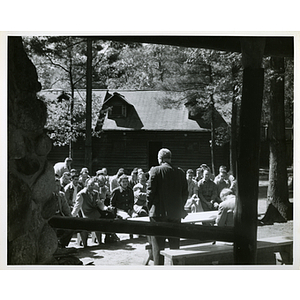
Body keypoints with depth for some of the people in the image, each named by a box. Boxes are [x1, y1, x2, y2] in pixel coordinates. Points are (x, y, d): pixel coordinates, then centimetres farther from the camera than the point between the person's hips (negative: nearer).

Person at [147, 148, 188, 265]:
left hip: (159, 213, -4)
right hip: (176, 213, 4)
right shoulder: (180, 172, 4)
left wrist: (150, 207, 4)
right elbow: (185, 193, 7)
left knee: (158, 245, 2)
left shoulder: (156, 171, -9)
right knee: (175, 244, 13)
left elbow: (150, 191, -10)